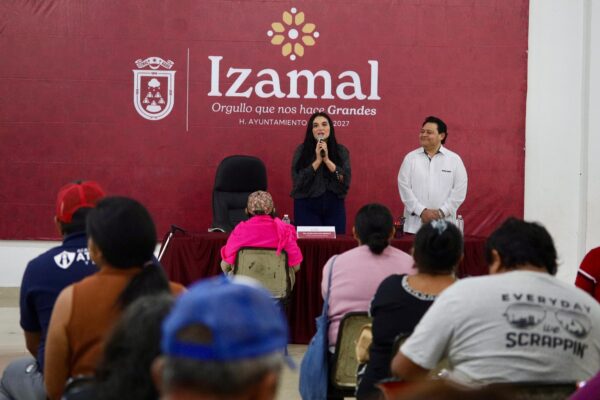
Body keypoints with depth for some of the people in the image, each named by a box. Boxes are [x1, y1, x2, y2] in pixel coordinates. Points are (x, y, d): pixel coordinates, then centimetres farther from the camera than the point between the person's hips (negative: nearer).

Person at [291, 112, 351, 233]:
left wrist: (327, 160, -15)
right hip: (307, 207, -1)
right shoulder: (301, 150, 0)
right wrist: (318, 160, -14)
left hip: (334, 206, 2)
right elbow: (298, 180, -10)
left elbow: (345, 180, -8)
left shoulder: (341, 151, 3)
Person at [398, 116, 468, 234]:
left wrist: (442, 212, -9)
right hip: (415, 224, 1)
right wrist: (421, 211, -10)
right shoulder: (410, 158, 7)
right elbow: (404, 187, -1)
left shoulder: (454, 159, 5)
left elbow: (460, 191, 0)